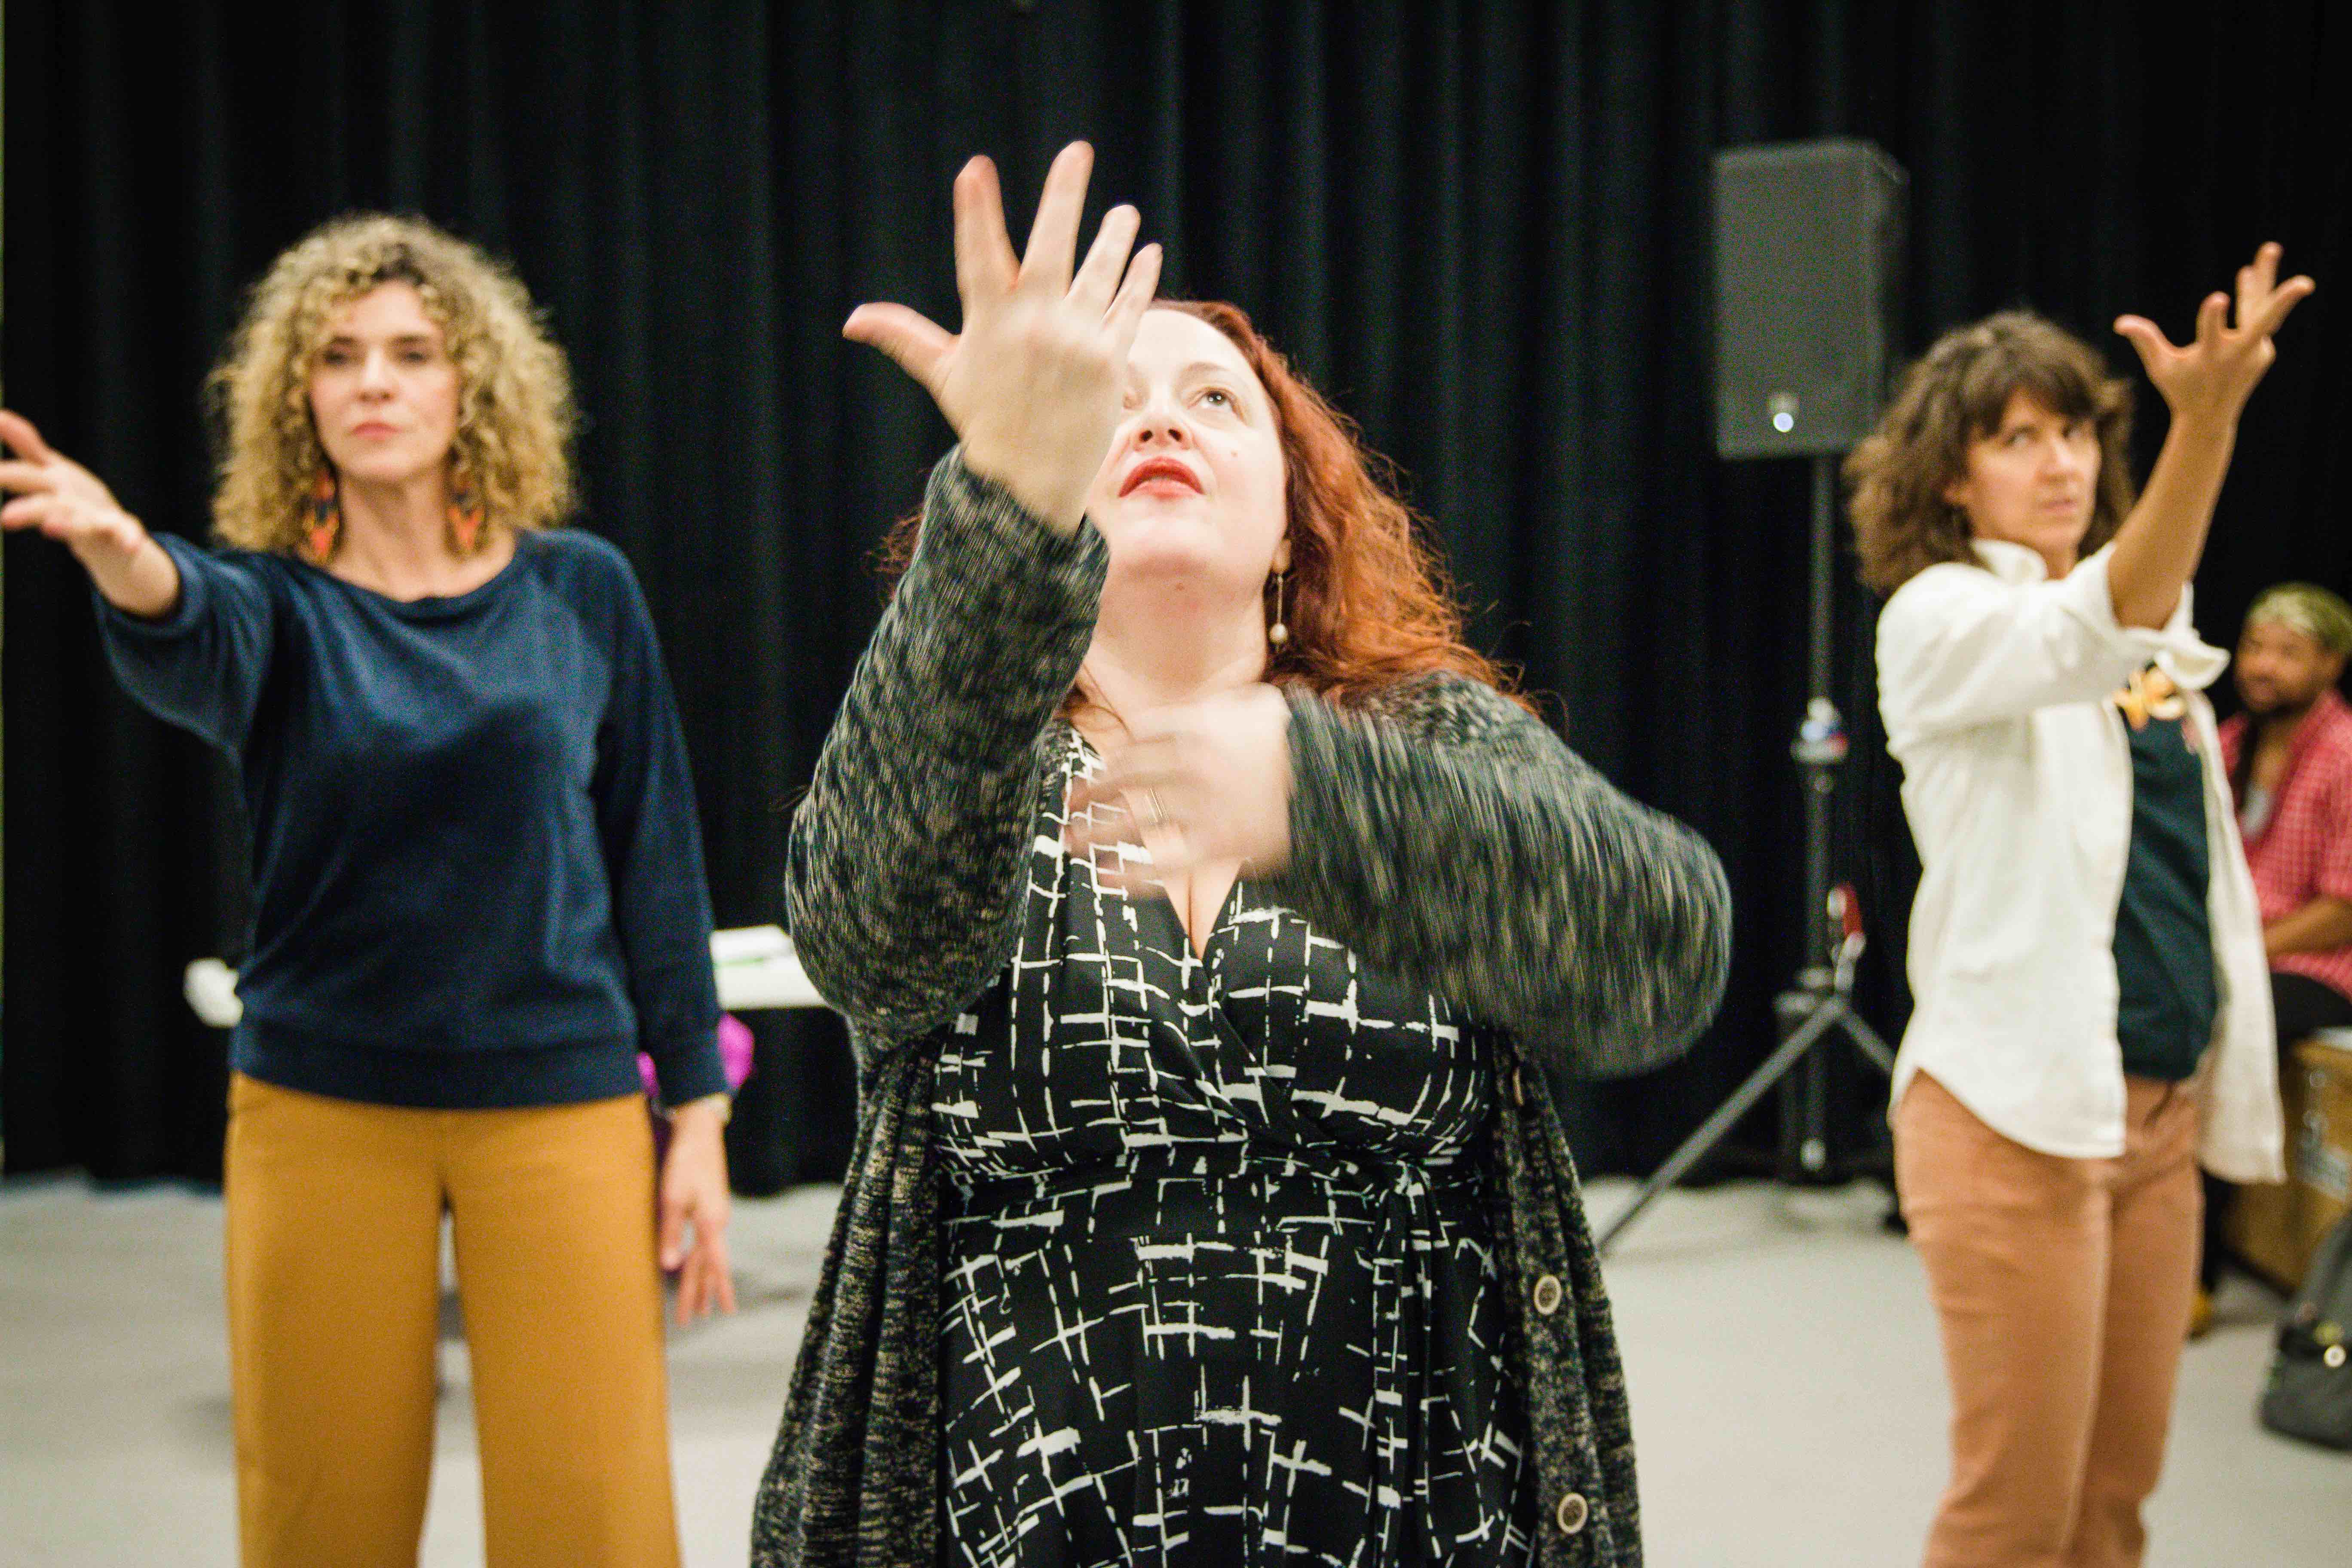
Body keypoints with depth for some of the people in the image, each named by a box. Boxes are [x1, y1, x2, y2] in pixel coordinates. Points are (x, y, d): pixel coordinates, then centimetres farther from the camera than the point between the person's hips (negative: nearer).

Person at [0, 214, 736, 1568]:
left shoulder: (579, 592, 2)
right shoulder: (278, 601, 0)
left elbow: (654, 854, 5)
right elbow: (191, 649, -25)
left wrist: (698, 1109, 3)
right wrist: (124, 561, -49)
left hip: (560, 1099, 0)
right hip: (323, 1109, 1)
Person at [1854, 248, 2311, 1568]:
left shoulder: (2156, 633, 14)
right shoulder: (1940, 619, -7)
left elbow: (2201, 865, 19)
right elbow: (2094, 635, -30)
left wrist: (2232, 1079, 16)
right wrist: (2204, 423, -43)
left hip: (2165, 1106, 7)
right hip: (2016, 1109, -7)